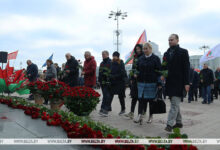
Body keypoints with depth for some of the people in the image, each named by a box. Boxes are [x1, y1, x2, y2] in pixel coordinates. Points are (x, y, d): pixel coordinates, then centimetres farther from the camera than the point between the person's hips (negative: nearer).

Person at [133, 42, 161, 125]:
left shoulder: (156, 58, -1)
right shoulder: (140, 58, 11)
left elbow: (159, 71, -4)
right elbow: (137, 69, 21)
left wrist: (159, 83, -9)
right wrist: (136, 74, 1)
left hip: (152, 83, -3)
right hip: (141, 82, 3)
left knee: (151, 100, 5)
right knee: (141, 99, -5)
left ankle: (150, 116, 19)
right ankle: (140, 115, -8)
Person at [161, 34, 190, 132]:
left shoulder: (183, 52, -3)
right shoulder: (166, 53, 14)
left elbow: (186, 68, -7)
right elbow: (164, 67, 17)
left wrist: (186, 83, -13)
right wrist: (162, 75, -5)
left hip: (179, 83, -6)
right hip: (169, 82, 7)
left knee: (174, 104, -10)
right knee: (175, 103, 14)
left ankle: (169, 124, -9)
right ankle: (178, 122, 26)